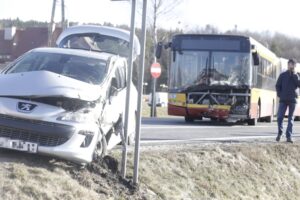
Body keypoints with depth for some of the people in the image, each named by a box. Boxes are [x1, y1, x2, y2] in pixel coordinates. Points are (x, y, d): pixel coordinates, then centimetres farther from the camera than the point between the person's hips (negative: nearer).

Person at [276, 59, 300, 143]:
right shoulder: (283, 75, 7)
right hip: (283, 100, -1)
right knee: (280, 117, -8)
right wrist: (279, 95, -5)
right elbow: (278, 85, 7)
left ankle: (289, 136, 2)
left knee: (291, 118, 1)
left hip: (292, 100, 1)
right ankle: (279, 132, 14)